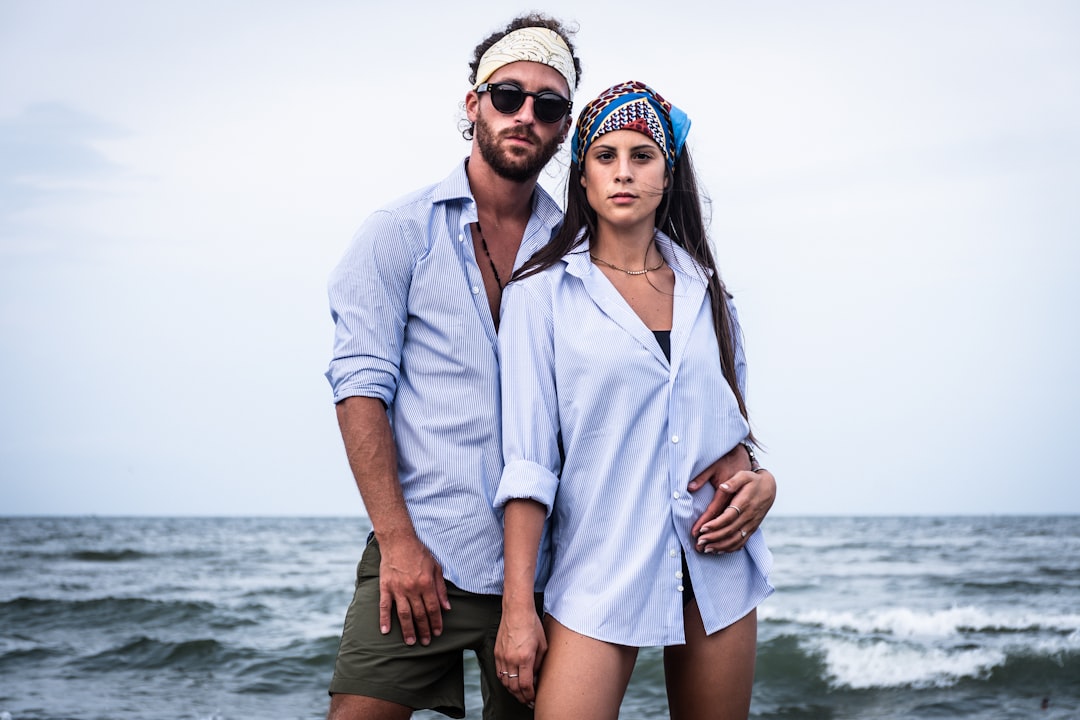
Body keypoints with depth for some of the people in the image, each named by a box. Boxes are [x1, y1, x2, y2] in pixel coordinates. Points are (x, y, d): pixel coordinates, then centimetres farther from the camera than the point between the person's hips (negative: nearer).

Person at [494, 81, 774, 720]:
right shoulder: (542, 293, -1)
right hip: (598, 572, -4)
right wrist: (518, 608, -11)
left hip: (716, 567, 4)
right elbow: (527, 462, -6)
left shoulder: (705, 289, 10)